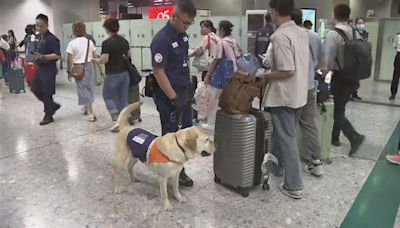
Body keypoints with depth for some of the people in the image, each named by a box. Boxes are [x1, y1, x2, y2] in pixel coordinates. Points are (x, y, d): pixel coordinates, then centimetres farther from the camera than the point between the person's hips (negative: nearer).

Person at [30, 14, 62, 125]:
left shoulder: (52, 39, -17)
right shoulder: (40, 37, 11)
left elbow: (57, 55, -23)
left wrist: (43, 57, -31)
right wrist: (37, 57, 12)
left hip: (49, 69, -9)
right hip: (40, 68, 9)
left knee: (47, 93, 0)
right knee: (35, 89, 13)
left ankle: (48, 116, 15)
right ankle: (53, 106, 27)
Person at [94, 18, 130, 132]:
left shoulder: (107, 43, -15)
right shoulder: (125, 41, 5)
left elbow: (104, 60, -16)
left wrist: (95, 59, 3)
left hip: (112, 75, -6)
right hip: (125, 73, 6)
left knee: (108, 97, 11)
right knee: (123, 98, 11)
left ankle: (116, 120, 0)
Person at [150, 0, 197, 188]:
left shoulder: (183, 34, 5)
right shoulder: (161, 40, -21)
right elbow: (158, 72, -22)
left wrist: (188, 86, 15)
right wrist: (174, 98, -20)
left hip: (184, 91, 9)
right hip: (168, 96, -9)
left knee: (186, 129, 17)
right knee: (171, 133, 4)